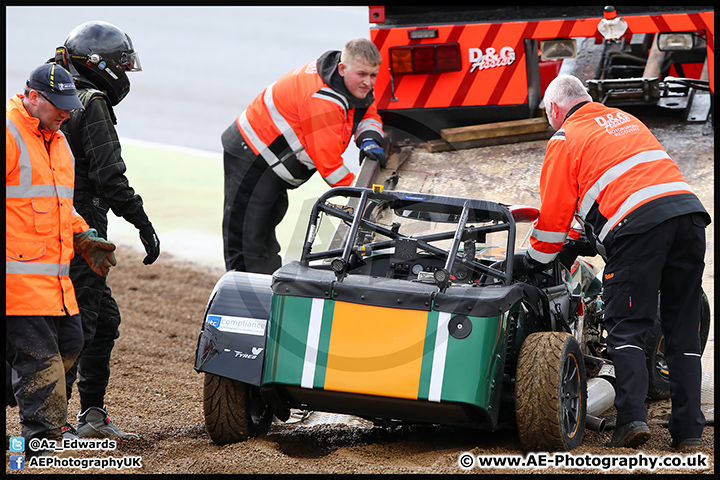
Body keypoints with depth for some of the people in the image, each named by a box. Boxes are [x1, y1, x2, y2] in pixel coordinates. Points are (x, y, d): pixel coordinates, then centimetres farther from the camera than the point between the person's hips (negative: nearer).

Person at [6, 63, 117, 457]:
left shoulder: (56, 140, 19)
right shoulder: (9, 135, -11)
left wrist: (83, 239, 20)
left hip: (53, 273, 10)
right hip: (18, 273, -10)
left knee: (69, 343, 11)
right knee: (38, 357, -10)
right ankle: (44, 442, -8)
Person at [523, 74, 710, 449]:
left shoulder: (564, 140, 11)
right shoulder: (627, 121, 30)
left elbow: (554, 216, 10)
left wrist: (531, 263, 26)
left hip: (636, 224, -6)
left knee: (626, 329, -1)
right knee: (682, 329, 8)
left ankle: (632, 416, -18)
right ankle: (688, 429, 3)